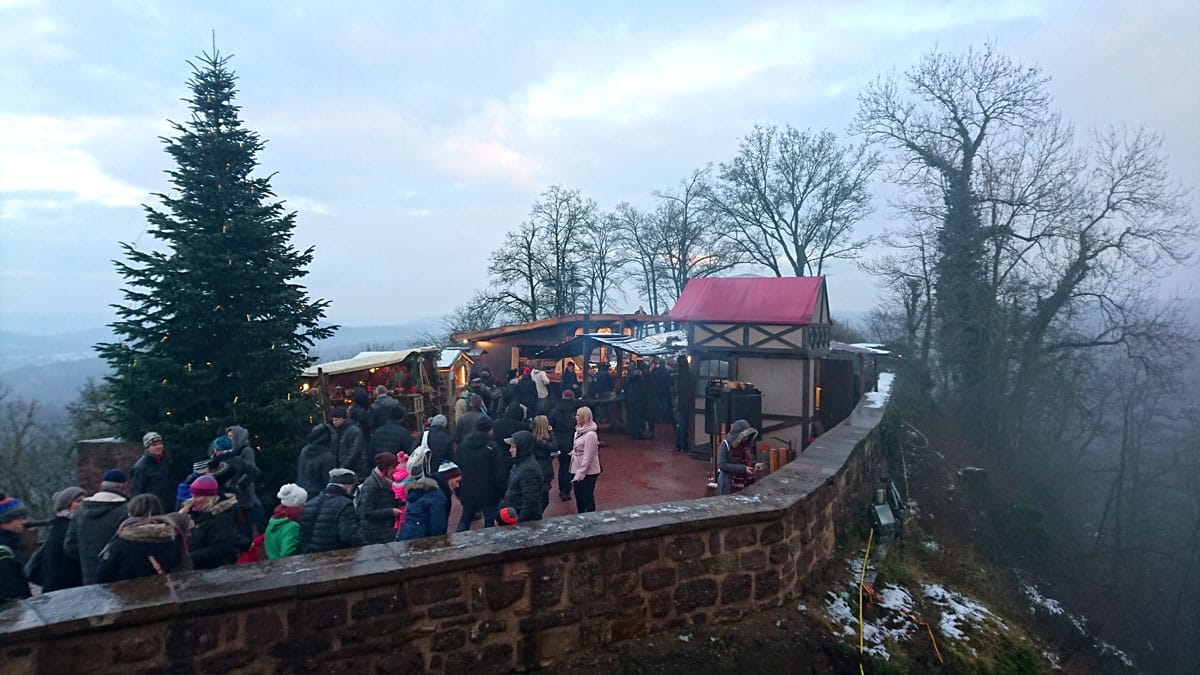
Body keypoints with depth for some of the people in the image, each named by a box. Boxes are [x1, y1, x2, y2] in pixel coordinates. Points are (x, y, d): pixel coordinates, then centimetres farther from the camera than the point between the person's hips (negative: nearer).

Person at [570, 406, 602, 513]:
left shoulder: (590, 435, -22)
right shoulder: (579, 431, 5)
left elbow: (587, 457, -22)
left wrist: (579, 474, -21)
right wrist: (576, 472, 14)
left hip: (588, 472, -9)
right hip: (577, 470, 9)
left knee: (588, 498, 3)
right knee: (578, 496, 18)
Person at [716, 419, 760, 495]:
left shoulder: (748, 444, 6)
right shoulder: (726, 445, -11)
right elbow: (722, 465, -19)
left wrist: (755, 465, -2)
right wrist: (743, 469, -22)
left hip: (747, 485, 5)